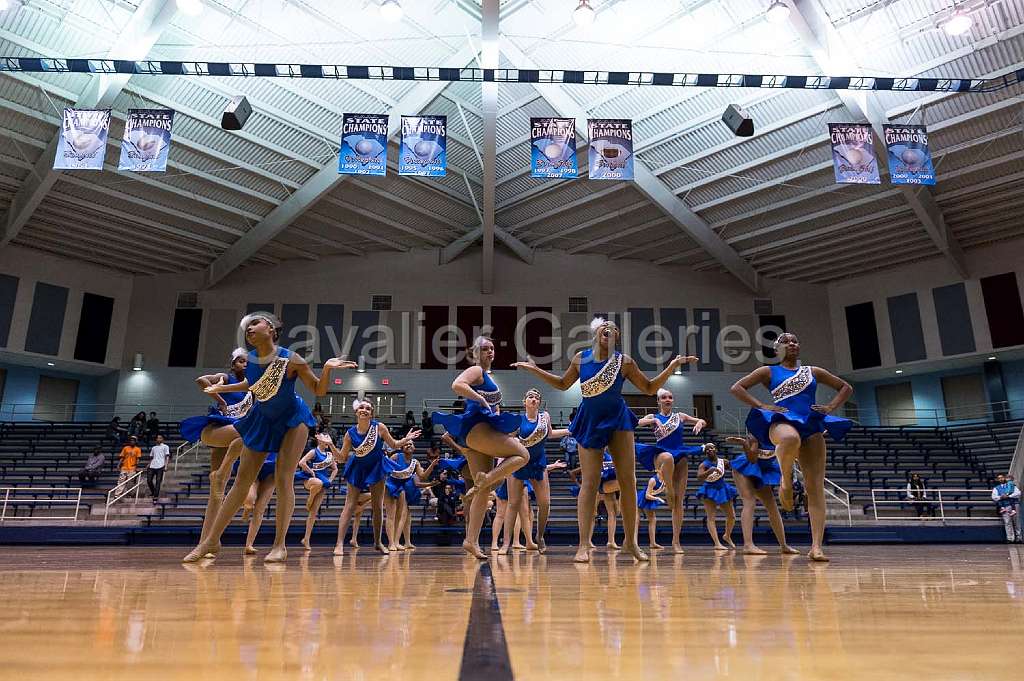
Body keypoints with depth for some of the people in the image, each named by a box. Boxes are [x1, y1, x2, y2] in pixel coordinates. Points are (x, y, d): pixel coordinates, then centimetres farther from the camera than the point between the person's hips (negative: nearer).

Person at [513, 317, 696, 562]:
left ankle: (630, 541, 13)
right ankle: (583, 545, -2)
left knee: (628, 481, -1)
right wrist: (535, 370, 11)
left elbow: (650, 388, 7)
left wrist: (672, 366, -2)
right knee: (590, 482, -5)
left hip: (618, 421, 0)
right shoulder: (581, 358, 3)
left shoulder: (624, 361, 0)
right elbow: (563, 384, 17)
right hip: (589, 422, 0)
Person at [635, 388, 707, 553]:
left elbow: (703, 422, 18)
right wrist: (654, 420, -24)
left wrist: (699, 423, -5)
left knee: (679, 501, -3)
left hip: (681, 457, 3)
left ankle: (676, 541, 3)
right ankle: (668, 490, -22)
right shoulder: (653, 417, 8)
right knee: (668, 458, -44)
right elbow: (638, 423, -10)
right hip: (661, 455, -3)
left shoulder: (680, 416, 14)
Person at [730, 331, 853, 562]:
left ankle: (816, 547, -10)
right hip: (782, 421, -3)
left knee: (816, 487, -9)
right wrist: (762, 406, -3)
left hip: (812, 426, 3)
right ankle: (786, 481, -13)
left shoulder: (813, 371, 22)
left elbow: (846, 388, 30)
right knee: (791, 438, -44)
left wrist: (830, 407, 12)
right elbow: (737, 388, 9)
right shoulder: (769, 371, 14)